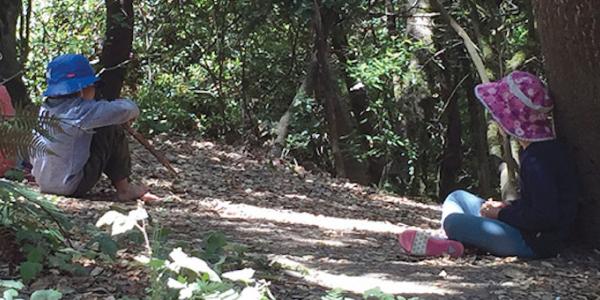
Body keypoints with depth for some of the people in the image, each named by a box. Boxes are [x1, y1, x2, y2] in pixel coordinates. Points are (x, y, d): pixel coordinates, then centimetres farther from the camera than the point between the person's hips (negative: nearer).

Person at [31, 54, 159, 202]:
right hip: (71, 188, -8)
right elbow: (125, 109, -21)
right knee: (114, 131, -4)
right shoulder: (79, 111, -19)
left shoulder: (45, 108, 5)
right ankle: (124, 188, 7)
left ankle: (122, 186, 21)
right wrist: (132, 110, 3)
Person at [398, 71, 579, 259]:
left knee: (453, 221, -26)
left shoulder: (538, 160, -22)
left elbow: (545, 217, -26)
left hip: (536, 243, -11)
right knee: (457, 198, 15)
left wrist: (502, 214, -13)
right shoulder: (535, 151, 10)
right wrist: (505, 207, 4)